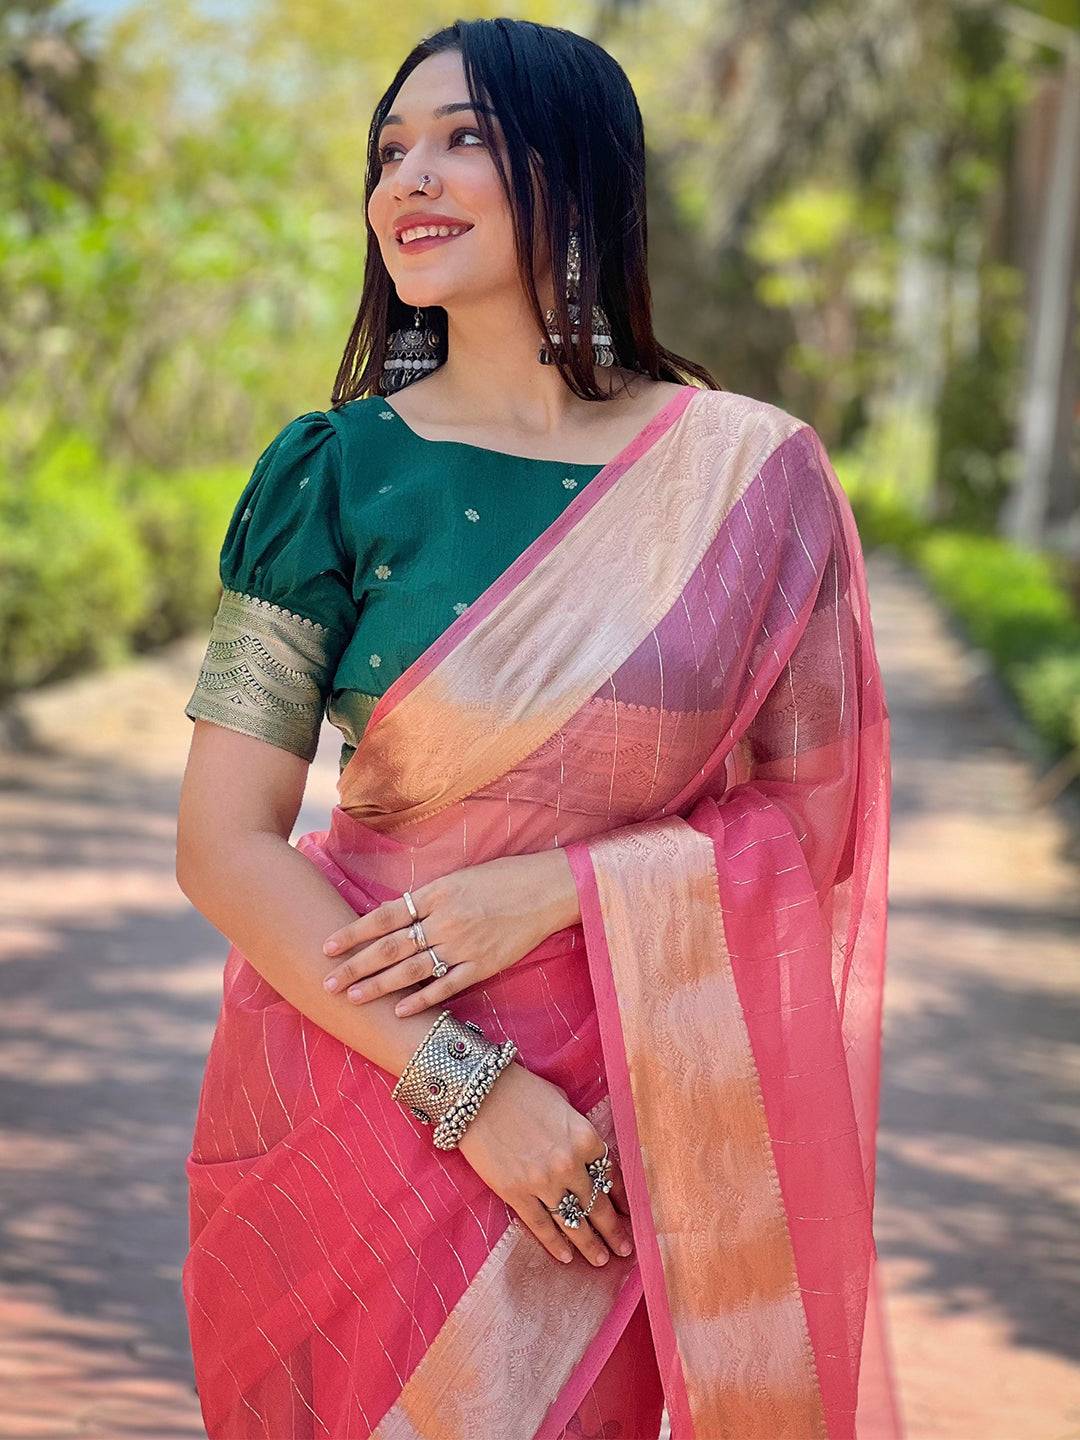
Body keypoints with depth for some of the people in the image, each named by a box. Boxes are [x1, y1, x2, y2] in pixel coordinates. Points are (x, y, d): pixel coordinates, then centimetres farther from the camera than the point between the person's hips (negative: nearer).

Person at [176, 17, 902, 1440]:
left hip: (617, 1126, 0)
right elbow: (223, 844, -9)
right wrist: (466, 1088, -17)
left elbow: (818, 815, 0)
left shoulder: (751, 475, -4)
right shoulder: (338, 469, -5)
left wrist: (558, 888, -15)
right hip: (353, 1096, 0)